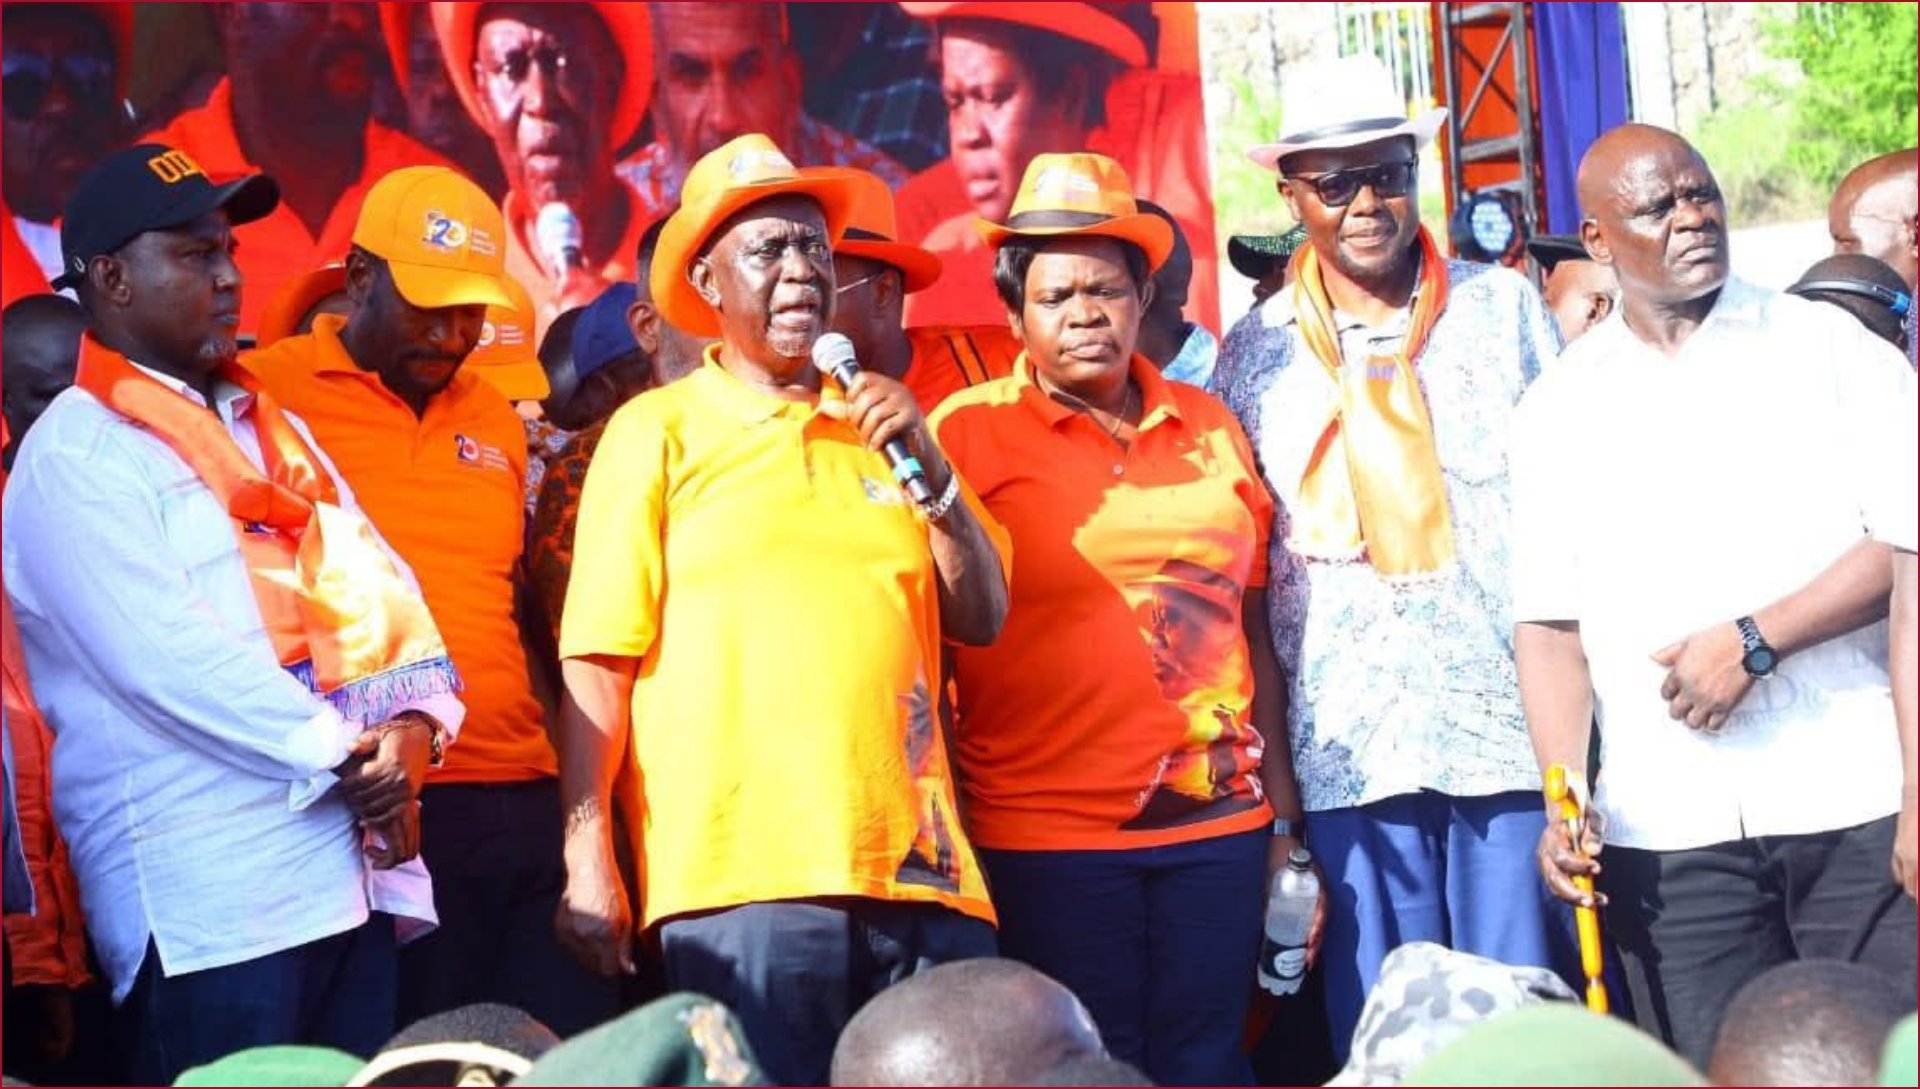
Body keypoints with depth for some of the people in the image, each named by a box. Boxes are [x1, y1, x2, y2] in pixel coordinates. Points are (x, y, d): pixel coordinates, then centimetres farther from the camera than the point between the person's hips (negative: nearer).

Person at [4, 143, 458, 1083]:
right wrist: (346, 756, -13)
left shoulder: (269, 426, 21)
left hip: (357, 876, 7)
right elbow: (171, 659, -16)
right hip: (213, 901, -7)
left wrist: (414, 725, -5)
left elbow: (376, 581, 14)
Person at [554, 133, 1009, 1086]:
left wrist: (929, 466, 0)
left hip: (919, 869, 4)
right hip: (745, 874, -4)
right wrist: (588, 855, -10)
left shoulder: (878, 427, 17)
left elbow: (981, 617, 13)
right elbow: (599, 657, -2)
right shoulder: (656, 430, 3)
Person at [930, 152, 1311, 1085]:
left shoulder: (1209, 427, 10)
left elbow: (1252, 631, 13)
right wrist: (944, 829, -10)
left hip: (1219, 823, 4)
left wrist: (1282, 810, 11)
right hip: (1047, 834, -3)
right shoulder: (969, 430, -2)